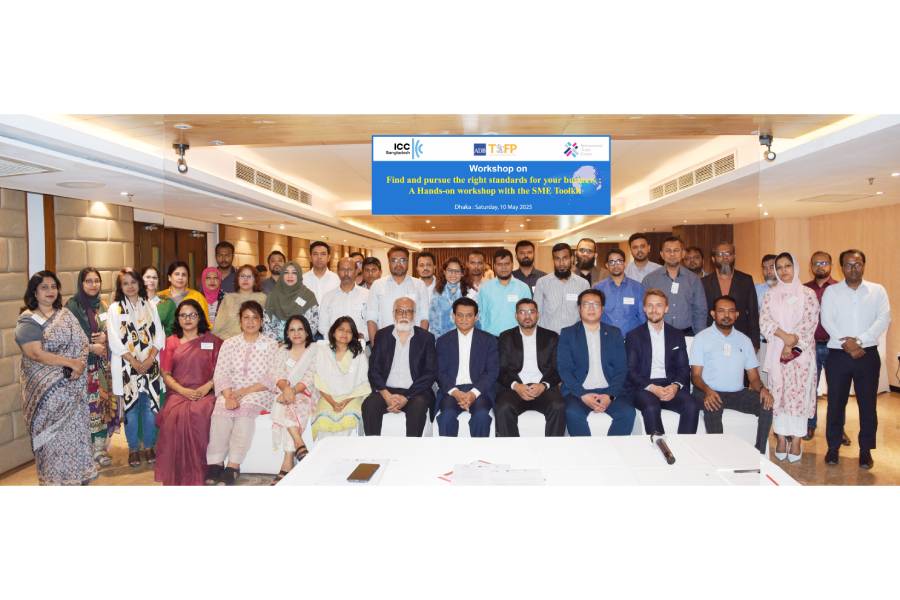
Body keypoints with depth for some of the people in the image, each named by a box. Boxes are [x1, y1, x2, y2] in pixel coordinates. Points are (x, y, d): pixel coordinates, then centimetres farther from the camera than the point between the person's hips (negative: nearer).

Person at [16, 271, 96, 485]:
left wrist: (80, 365, -14)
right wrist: (71, 363, -18)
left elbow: (82, 342, 5)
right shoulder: (27, 321, -7)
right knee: (54, 435, 1)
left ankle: (78, 475, 20)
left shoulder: (65, 314, 10)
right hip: (48, 389, -5)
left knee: (76, 429, 9)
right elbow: (36, 354, -17)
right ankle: (57, 479, 13)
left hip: (73, 386, 5)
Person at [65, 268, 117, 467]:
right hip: (84, 362, -5)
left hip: (103, 361, 6)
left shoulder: (102, 304, 11)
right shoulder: (73, 305, -6)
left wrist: (105, 336, -4)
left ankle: (100, 447, 18)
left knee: (106, 402, 6)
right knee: (88, 404, -6)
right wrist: (91, 347, -12)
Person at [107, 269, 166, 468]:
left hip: (151, 365, 2)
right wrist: (135, 362, -12)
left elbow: (159, 335, 5)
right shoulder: (115, 309, 3)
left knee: (150, 406, 2)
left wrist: (150, 359, -8)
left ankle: (149, 446, 15)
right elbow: (115, 341, -5)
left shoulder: (150, 306, 10)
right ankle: (133, 449, 14)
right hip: (127, 366, -2)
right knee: (131, 408, 1)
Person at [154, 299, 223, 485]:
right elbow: (166, 374, 9)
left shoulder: (212, 340, 14)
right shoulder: (171, 341, 17)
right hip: (177, 393, 1)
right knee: (175, 415, -31)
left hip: (204, 392, -1)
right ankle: (175, 475, -22)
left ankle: (197, 474, -23)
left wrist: (207, 387, -10)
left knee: (198, 414, -33)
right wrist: (183, 391, -8)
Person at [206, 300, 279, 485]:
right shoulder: (229, 343, 14)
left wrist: (245, 391, -14)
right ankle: (215, 464, -25)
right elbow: (221, 374, 3)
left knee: (246, 408, -33)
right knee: (220, 409, -29)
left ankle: (233, 466, -32)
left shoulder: (271, 345, 7)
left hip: (259, 392, -2)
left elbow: (272, 378, -3)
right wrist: (229, 396, -15)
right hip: (231, 392, 2)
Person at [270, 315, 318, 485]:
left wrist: (294, 390, -23)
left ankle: (287, 464, -36)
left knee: (286, 407, -33)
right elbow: (279, 375, 3)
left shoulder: (314, 350, 7)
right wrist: (286, 388, -21)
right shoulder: (283, 352, 18)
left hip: (306, 393, -3)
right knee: (284, 406, -33)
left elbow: (310, 377, -6)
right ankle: (300, 446, -36)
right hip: (287, 393, 3)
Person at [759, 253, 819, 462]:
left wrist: (792, 343, -13)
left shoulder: (808, 294, 3)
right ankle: (781, 439, 9)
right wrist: (784, 336, -15)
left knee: (798, 394, -4)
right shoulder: (771, 294, 10)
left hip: (801, 352, -2)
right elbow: (764, 322, 0)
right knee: (778, 394, 2)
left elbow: (810, 323, -5)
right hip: (776, 352, 2)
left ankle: (796, 441, 2)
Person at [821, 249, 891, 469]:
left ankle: (866, 449, 17)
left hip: (868, 354, 0)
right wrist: (846, 343, -16)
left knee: (868, 403, 5)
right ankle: (833, 447, 16)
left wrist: (859, 340, -17)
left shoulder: (878, 290, 6)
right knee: (836, 402, 5)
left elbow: (884, 319, -6)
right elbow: (827, 321, -5)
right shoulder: (831, 291, 5)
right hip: (838, 355, 0)